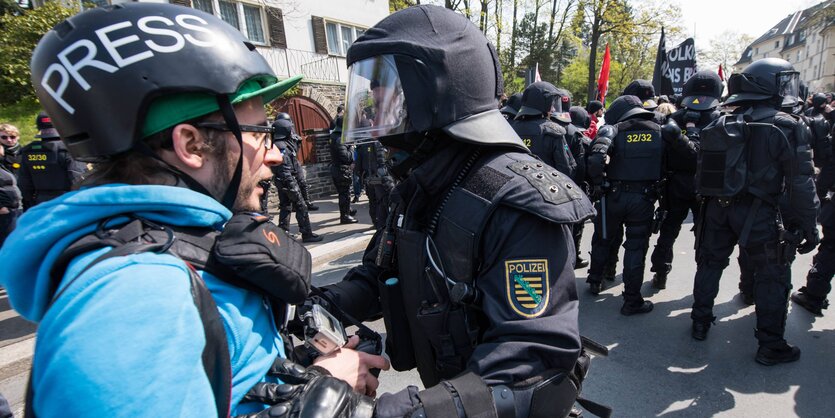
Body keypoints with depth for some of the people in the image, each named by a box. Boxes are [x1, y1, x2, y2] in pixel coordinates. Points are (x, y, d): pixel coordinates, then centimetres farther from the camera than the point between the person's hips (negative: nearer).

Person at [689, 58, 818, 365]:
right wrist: (807, 225, -4)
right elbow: (801, 182, -10)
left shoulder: (719, 126, 8)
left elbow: (703, 172, 11)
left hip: (717, 207, 5)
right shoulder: (785, 127, -9)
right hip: (758, 212, -5)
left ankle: (700, 323, 29)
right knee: (772, 276, 7)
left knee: (710, 264, 17)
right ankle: (771, 346, 15)